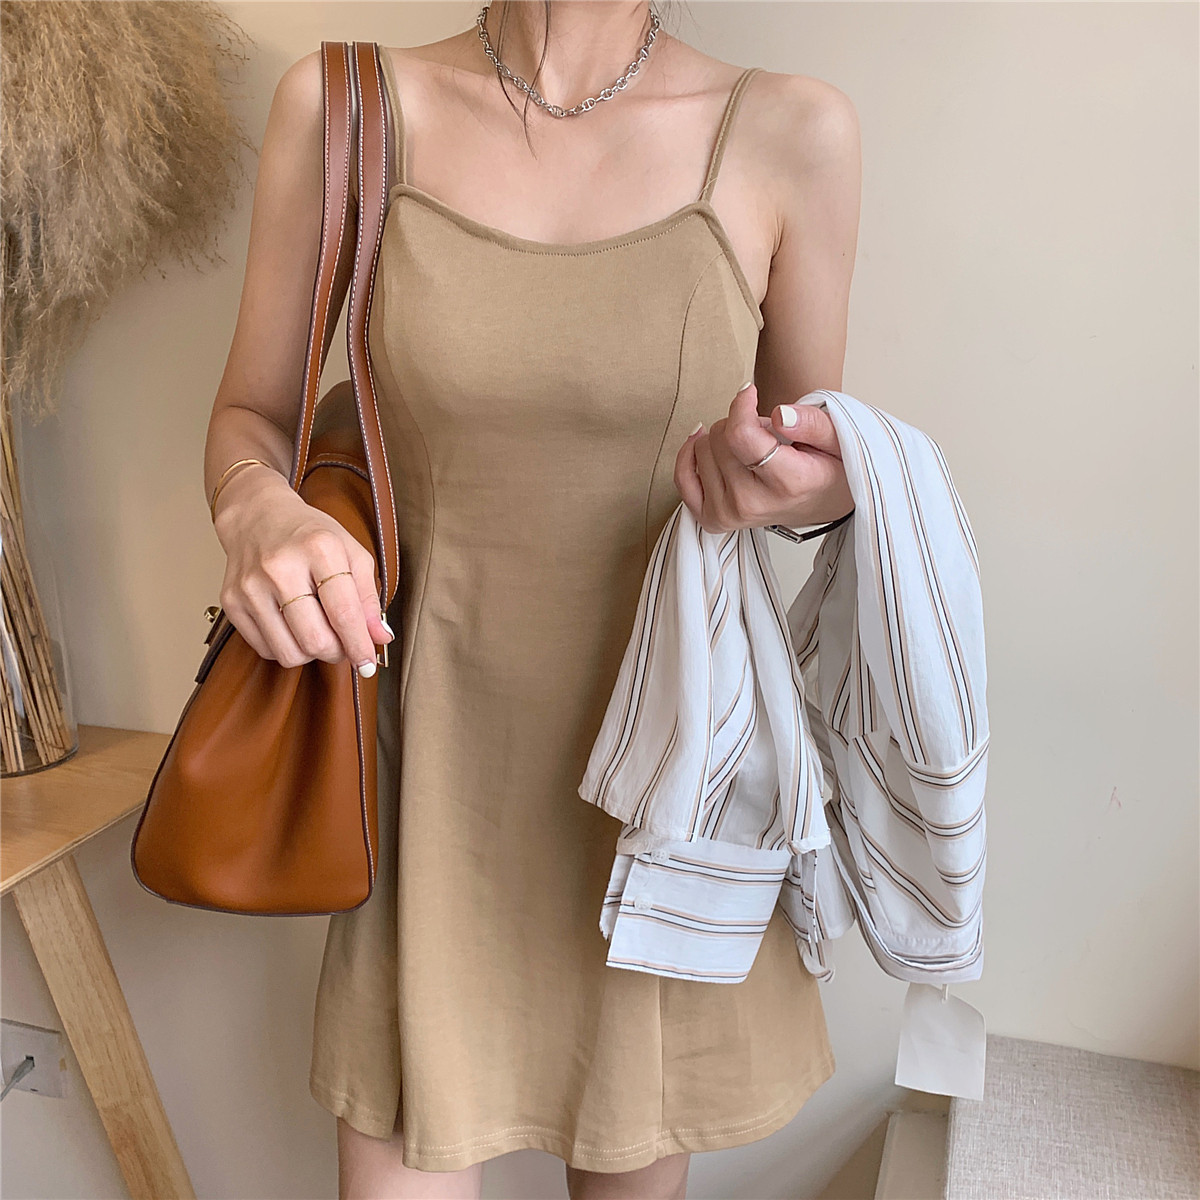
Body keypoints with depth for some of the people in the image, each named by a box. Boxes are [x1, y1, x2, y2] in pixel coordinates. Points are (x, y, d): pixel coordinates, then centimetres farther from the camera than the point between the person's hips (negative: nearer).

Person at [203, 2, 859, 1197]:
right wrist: (258, 507, -18)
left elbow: (814, 453, 7)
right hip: (445, 750, 0)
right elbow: (249, 413, 5)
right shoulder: (344, 108, -2)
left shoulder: (792, 134, -3)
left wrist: (812, 487, -16)